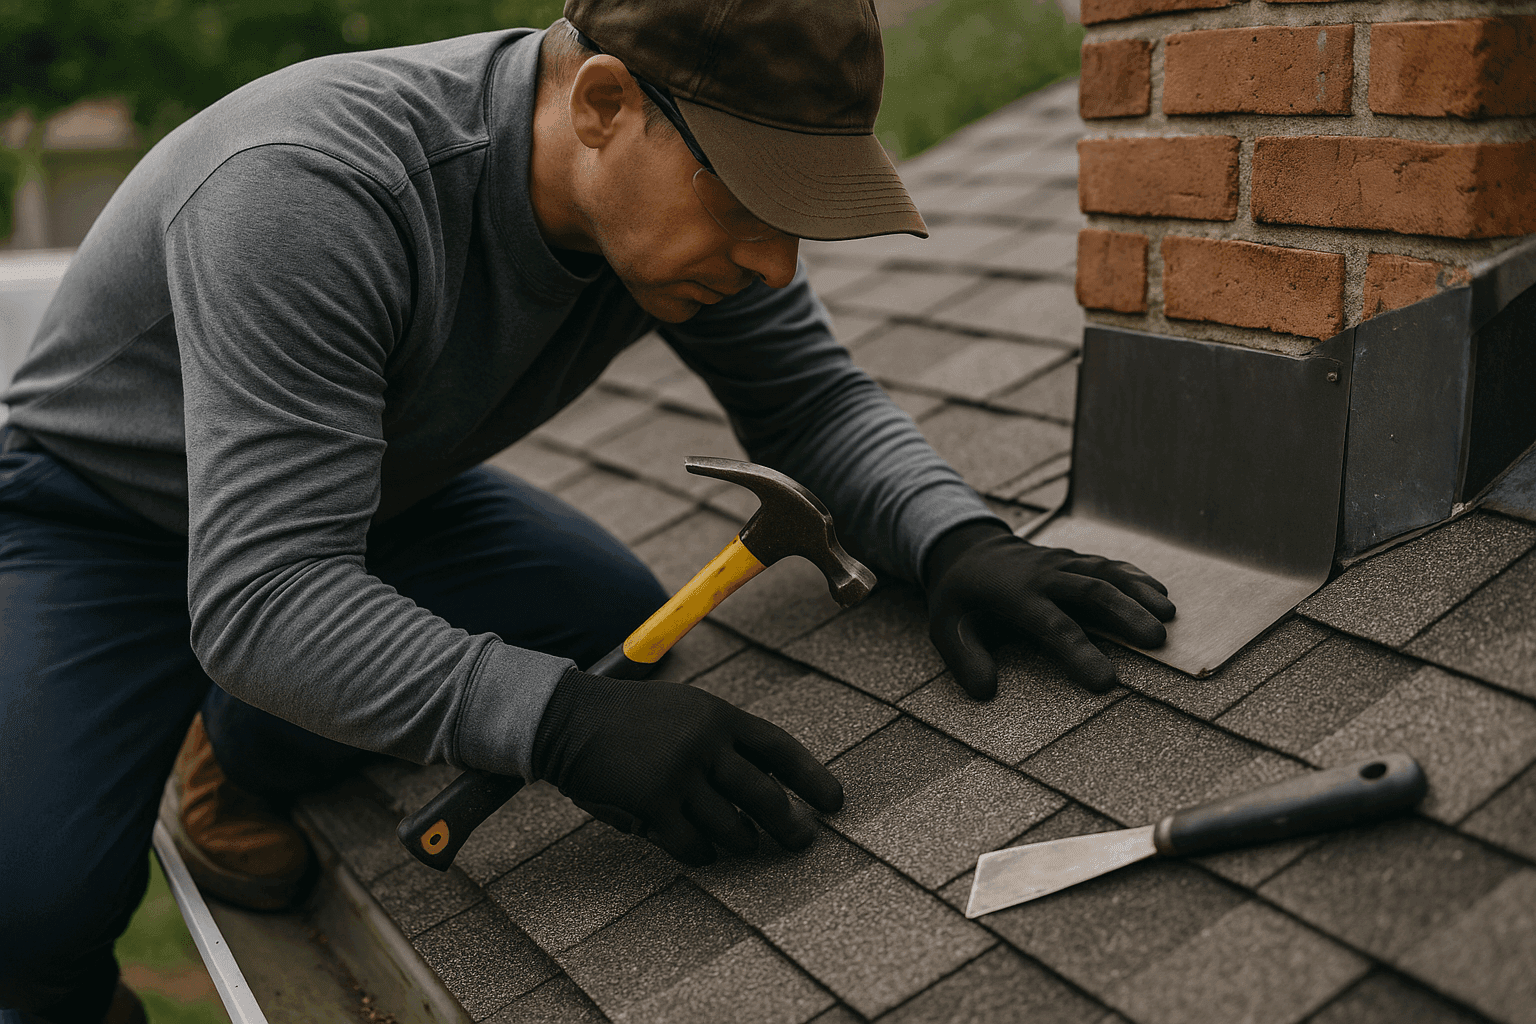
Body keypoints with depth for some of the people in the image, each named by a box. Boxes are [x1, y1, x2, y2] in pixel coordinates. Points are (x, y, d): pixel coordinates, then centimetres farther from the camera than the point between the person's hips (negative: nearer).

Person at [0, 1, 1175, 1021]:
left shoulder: (694, 183, -18)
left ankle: (237, 761, 8)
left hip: (376, 490, 6)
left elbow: (814, 397, -8)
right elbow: (260, 598, -41)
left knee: (618, 625, -17)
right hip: (104, 509, -5)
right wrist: (560, 722, -53)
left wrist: (957, 540, -27)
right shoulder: (313, 192, -39)